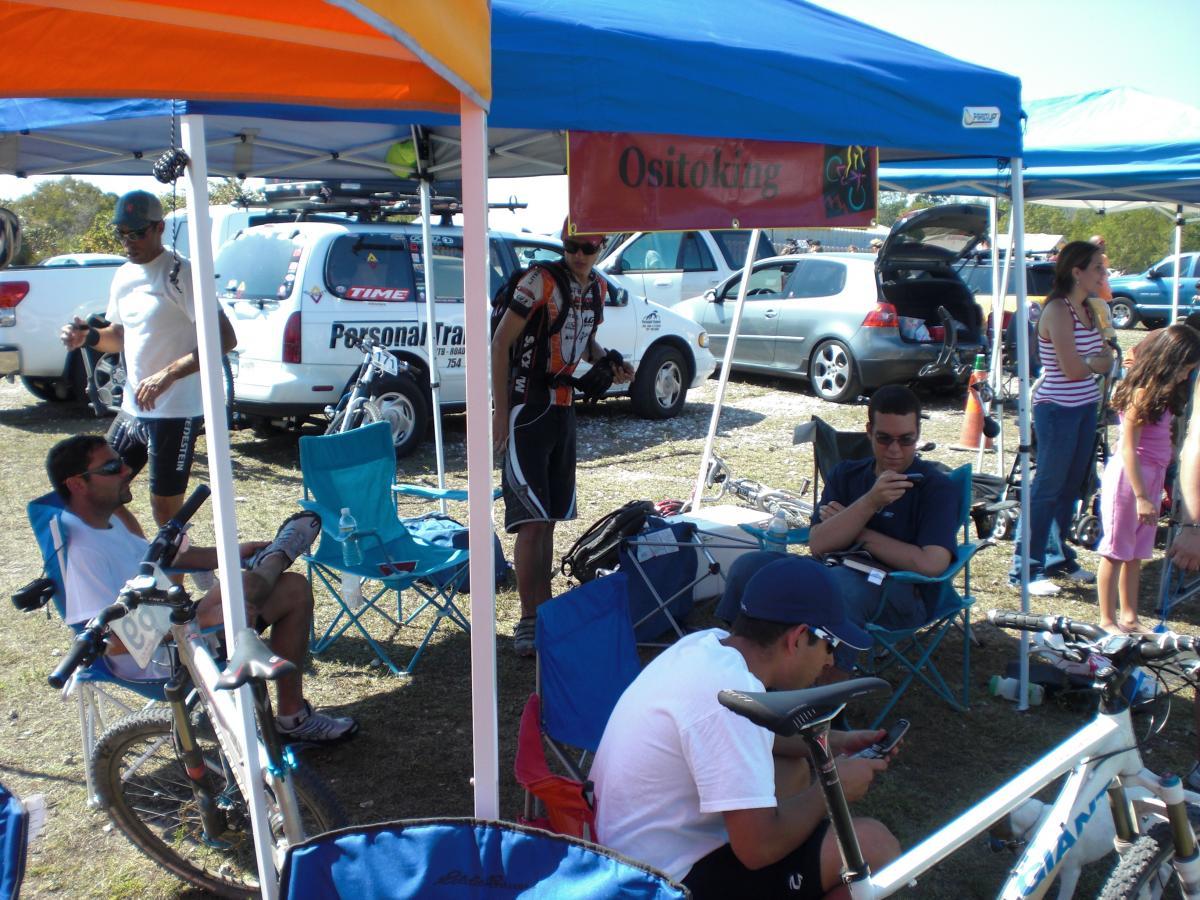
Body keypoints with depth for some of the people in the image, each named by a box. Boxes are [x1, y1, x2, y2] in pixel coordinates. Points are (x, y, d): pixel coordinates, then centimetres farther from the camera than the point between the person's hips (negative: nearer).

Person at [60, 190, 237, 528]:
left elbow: (225, 339, -22)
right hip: (132, 410, 9)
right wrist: (89, 337, 1)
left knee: (165, 513, -2)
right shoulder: (124, 276, 11)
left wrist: (168, 374, -30)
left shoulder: (179, 274, -14)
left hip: (175, 414, -9)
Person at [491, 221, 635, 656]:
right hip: (527, 408, -7)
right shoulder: (540, 281, -13)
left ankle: (544, 609, 23)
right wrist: (500, 411, -16)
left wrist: (609, 364, 4)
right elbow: (501, 343, -13)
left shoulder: (597, 288, 9)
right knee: (532, 522, -9)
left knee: (549, 520, 13)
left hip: (564, 407, 7)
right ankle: (528, 621, -1)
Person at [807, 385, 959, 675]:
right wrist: (870, 502, -15)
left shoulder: (936, 487, -1)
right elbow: (818, 544, -1)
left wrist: (860, 534, -4)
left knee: (836, 583, -36)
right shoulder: (847, 475, 12)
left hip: (905, 594, -4)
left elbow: (931, 564, -16)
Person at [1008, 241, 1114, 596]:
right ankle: (1026, 568, 2)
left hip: (1085, 407, 8)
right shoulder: (1057, 310, -15)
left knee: (1071, 486, 14)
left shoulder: (1088, 311, 12)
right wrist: (1097, 361, -1)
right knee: (1047, 487, -4)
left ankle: (1059, 556, 27)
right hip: (1058, 408, -8)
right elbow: (1073, 369, -20)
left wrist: (1092, 362, -14)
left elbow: (1106, 361, 7)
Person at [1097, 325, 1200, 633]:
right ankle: (1107, 620, 11)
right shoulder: (1143, 392, -17)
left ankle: (1129, 617, 24)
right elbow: (1128, 450, -19)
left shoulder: (1164, 392, 8)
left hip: (1152, 476, 8)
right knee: (1117, 550, 2)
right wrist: (1141, 496, -20)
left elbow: (1164, 441, 10)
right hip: (1128, 476, -8)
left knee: (1136, 552, 15)